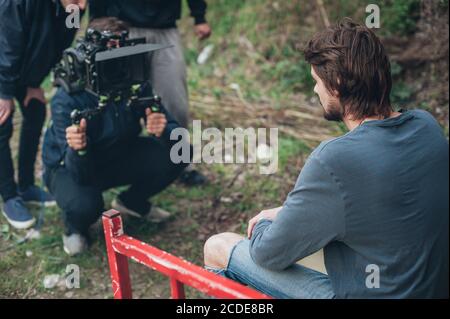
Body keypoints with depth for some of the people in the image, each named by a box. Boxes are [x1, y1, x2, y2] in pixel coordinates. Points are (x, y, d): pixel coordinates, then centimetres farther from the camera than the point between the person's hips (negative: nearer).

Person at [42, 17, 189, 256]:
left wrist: (163, 131, -44)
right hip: (69, 166, -4)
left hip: (117, 156, 4)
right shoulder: (66, 101, -32)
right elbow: (81, 176, -35)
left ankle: (132, 202, 13)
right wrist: (78, 149, -58)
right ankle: (75, 228, 4)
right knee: (84, 205, -37)